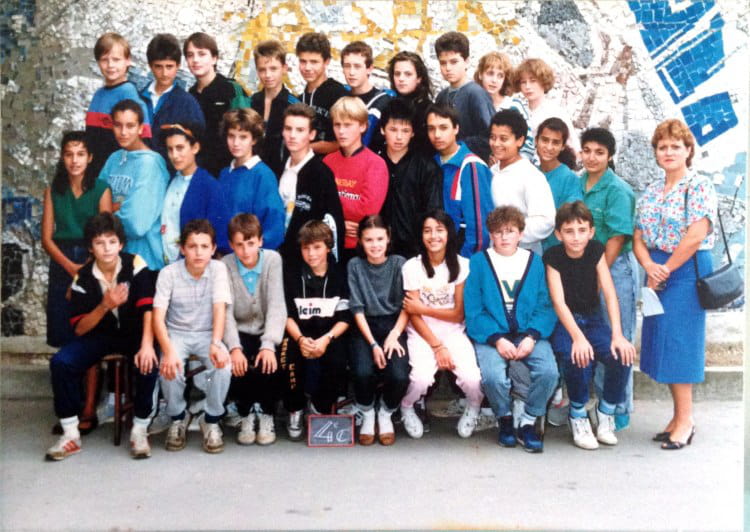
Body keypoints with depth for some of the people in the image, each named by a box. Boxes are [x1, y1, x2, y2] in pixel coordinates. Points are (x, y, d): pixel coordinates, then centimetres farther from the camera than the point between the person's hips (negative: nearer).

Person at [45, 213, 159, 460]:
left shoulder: (135, 265, -13)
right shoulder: (83, 278, -8)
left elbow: (148, 308, -21)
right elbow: (79, 328, -9)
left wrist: (147, 345, -37)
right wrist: (105, 306, -27)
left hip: (134, 333, -2)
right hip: (100, 335, 2)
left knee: (148, 363, -33)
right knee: (60, 362, -22)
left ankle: (140, 430, -15)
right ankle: (71, 434, -10)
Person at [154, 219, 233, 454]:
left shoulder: (218, 269, -10)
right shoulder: (169, 273, -12)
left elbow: (220, 308, -20)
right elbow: (158, 317, -18)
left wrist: (216, 344, -37)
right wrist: (168, 351, -34)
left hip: (207, 334, 0)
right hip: (176, 334, 0)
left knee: (223, 367, -29)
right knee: (169, 370, -29)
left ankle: (212, 420, -3)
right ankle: (178, 417, 2)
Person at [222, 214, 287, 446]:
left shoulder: (273, 260, -10)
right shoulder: (225, 265, -8)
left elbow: (277, 305, -18)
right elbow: (225, 311, -15)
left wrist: (269, 345, -30)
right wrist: (234, 347, -29)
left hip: (266, 331, -1)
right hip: (240, 332, 1)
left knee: (267, 363, -27)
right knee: (235, 364, -26)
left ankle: (266, 414, 1)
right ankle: (246, 414, 2)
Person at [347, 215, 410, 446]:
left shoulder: (399, 264, 2)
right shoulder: (355, 266, 2)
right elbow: (358, 310, -2)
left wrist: (394, 335, -15)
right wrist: (373, 344, -13)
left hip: (393, 326, 0)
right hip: (365, 328, 0)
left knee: (399, 375, -27)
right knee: (363, 372, -29)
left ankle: (386, 414, 7)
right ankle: (367, 414, 4)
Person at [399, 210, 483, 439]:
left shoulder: (462, 265, -3)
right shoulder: (412, 267, -5)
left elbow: (459, 314, -2)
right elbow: (414, 316, -5)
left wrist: (424, 308, -9)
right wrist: (437, 347, -13)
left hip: (454, 333, 1)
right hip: (422, 334, -1)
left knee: (472, 379, -24)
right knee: (422, 379, -29)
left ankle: (474, 407, 13)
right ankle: (406, 408, 6)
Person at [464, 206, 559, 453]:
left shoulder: (534, 261, 9)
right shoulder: (479, 262, 4)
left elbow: (545, 307, 3)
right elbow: (473, 310, -2)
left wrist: (532, 337, -14)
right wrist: (497, 340, -14)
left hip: (529, 334, 2)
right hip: (492, 336, -2)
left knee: (548, 371, -26)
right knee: (493, 375, -30)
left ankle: (527, 423, -1)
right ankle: (504, 419, 3)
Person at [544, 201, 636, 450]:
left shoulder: (596, 250, -3)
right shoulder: (553, 256, -11)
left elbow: (610, 293, -10)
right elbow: (559, 302, -19)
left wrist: (617, 334, -23)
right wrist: (578, 337, -33)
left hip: (593, 320, 3)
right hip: (563, 323, -3)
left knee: (621, 356, -24)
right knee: (577, 358, -34)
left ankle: (606, 413, 1)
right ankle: (578, 416, -7)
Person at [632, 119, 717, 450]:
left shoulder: (700, 187, -7)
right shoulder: (651, 192, 13)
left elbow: (695, 236, -16)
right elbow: (638, 237, 9)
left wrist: (666, 269, -11)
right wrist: (649, 266, -10)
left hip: (687, 272, -7)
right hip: (657, 274, 7)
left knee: (679, 342, -7)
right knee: (662, 342, 7)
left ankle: (685, 420, 1)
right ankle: (680, 416, 16)